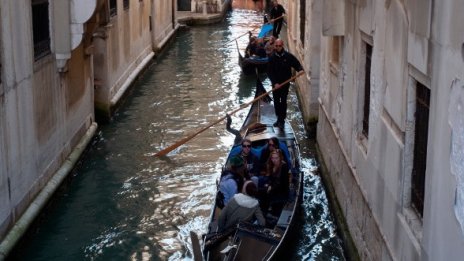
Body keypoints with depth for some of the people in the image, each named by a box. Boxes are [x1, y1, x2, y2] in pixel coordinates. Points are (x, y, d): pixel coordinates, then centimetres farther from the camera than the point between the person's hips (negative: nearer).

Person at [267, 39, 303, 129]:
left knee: (283, 102, -7)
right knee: (276, 102, 10)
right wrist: (275, 83, -16)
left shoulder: (288, 56, -4)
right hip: (275, 83, 2)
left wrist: (300, 70, -20)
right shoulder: (272, 58, -2)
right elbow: (269, 72, -5)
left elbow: (297, 64, 3)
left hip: (285, 83, -2)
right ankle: (279, 119, 25)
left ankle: (282, 120, -3)